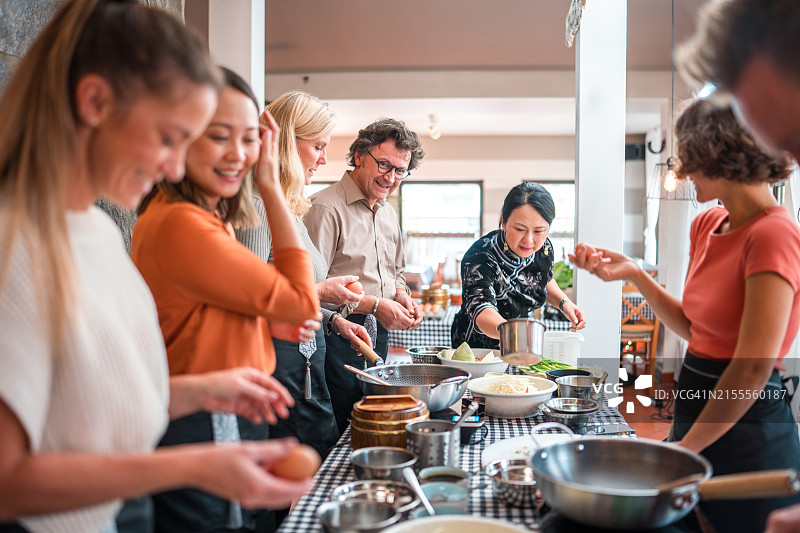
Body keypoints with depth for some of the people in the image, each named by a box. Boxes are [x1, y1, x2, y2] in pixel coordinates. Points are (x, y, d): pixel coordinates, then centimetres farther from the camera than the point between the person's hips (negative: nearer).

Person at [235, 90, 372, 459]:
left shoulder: (290, 209, 15)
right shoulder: (258, 205, -15)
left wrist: (332, 320, 12)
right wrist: (317, 292, -14)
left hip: (305, 361, 9)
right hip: (280, 357, -9)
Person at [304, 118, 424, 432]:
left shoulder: (389, 214, 16)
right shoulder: (326, 207, -13)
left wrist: (402, 297, 5)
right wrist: (373, 305, -18)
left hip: (379, 335, 8)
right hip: (339, 336, -8)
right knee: (340, 435, -3)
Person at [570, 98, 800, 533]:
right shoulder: (707, 224, 4)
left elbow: (754, 369, -23)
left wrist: (685, 447, -16)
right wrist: (633, 273, 1)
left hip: (746, 433, -8)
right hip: (696, 410, 8)